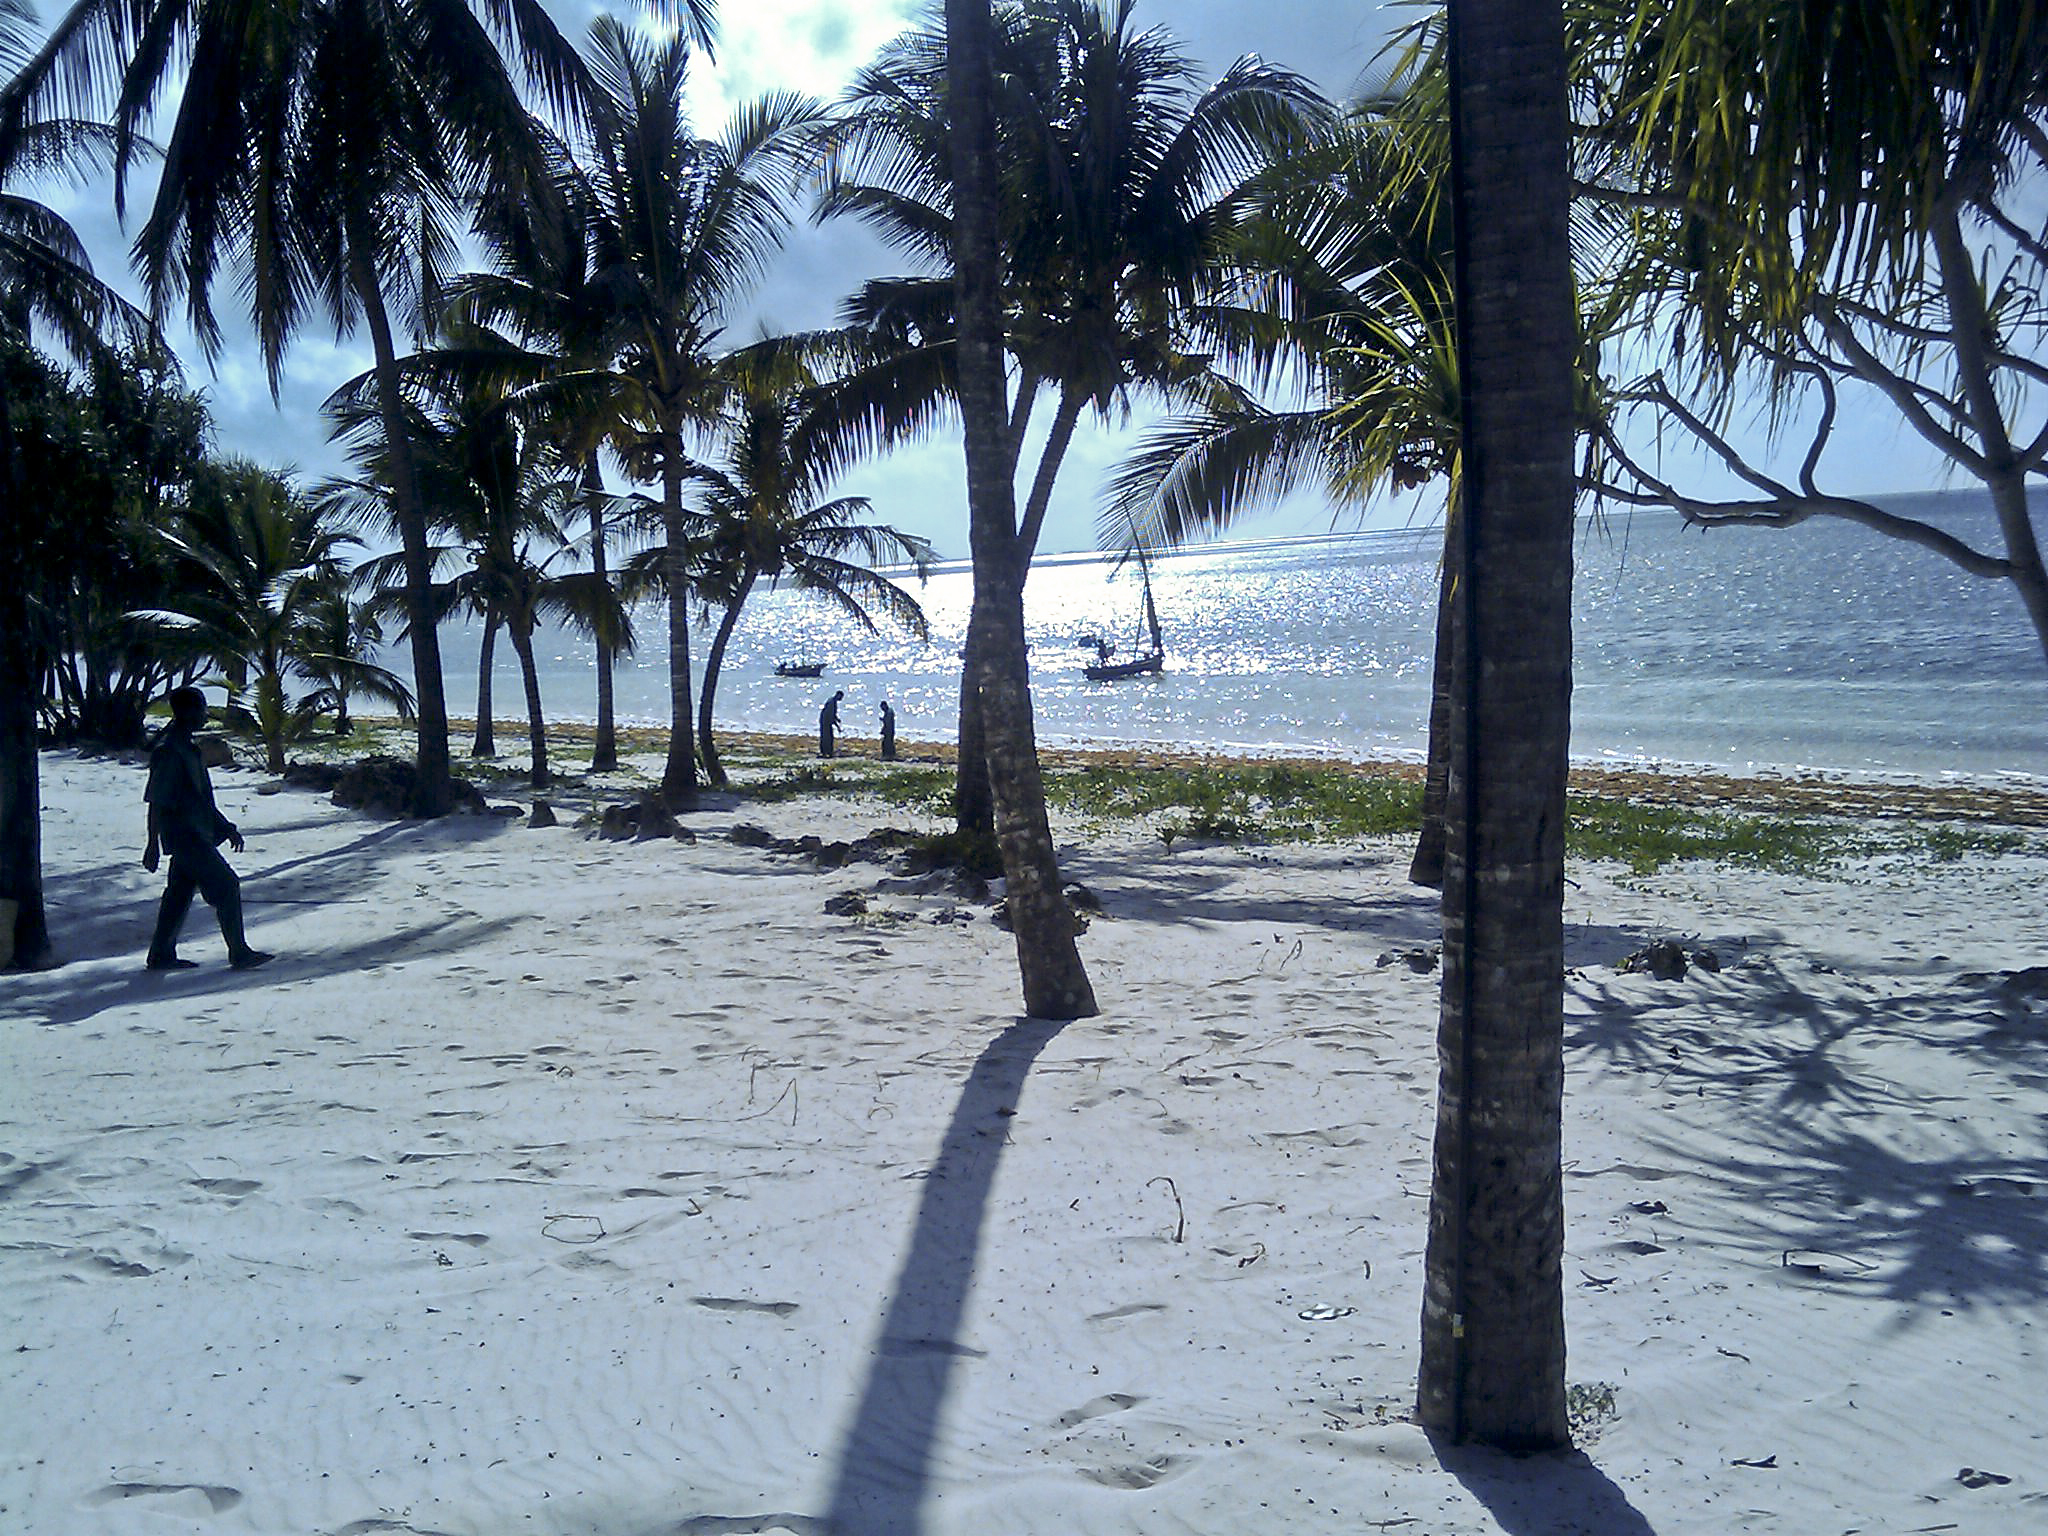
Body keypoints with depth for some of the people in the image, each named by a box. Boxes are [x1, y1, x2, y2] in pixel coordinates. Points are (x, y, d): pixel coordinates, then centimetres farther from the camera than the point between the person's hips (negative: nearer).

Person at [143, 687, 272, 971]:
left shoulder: (187, 746, 13)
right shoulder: (169, 751, -17)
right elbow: (155, 801, -17)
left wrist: (226, 826, 22)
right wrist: (153, 845, -17)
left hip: (195, 833, 10)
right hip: (185, 835, -10)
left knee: (180, 893, 14)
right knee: (226, 886, -8)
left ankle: (161, 955, 21)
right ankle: (239, 953, -3)